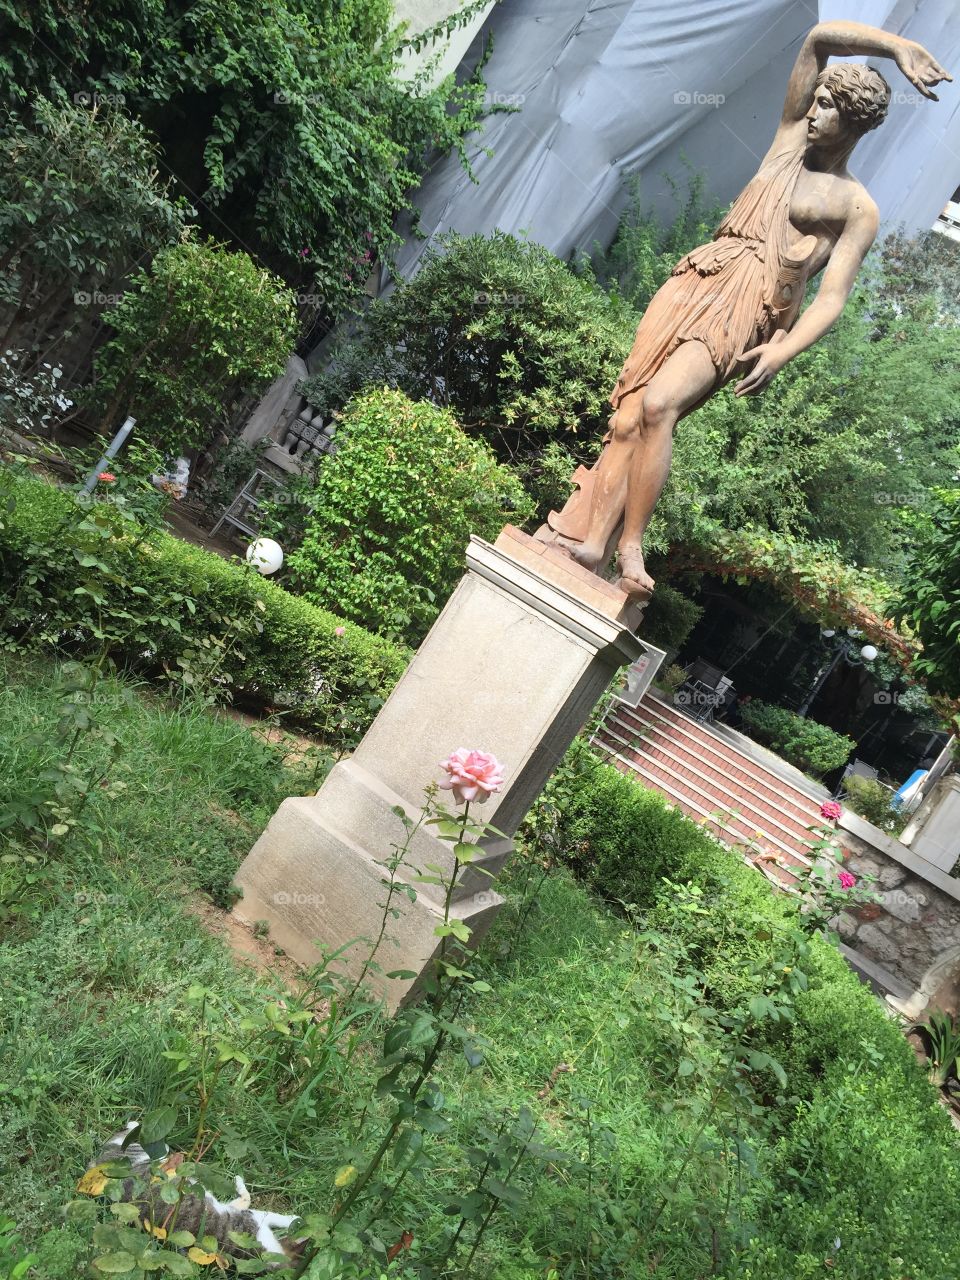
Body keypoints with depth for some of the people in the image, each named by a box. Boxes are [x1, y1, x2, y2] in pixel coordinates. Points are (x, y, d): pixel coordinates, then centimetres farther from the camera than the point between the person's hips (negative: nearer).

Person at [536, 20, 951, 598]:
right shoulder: (794, 134, 20)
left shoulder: (858, 209, 4)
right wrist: (899, 46, 0)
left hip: (745, 314, -6)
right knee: (630, 416, -7)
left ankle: (630, 545, -23)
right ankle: (588, 543, -8)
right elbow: (821, 37, 12)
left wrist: (782, 353, -23)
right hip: (693, 286, 6)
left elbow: (833, 297, -7)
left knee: (658, 404, -28)